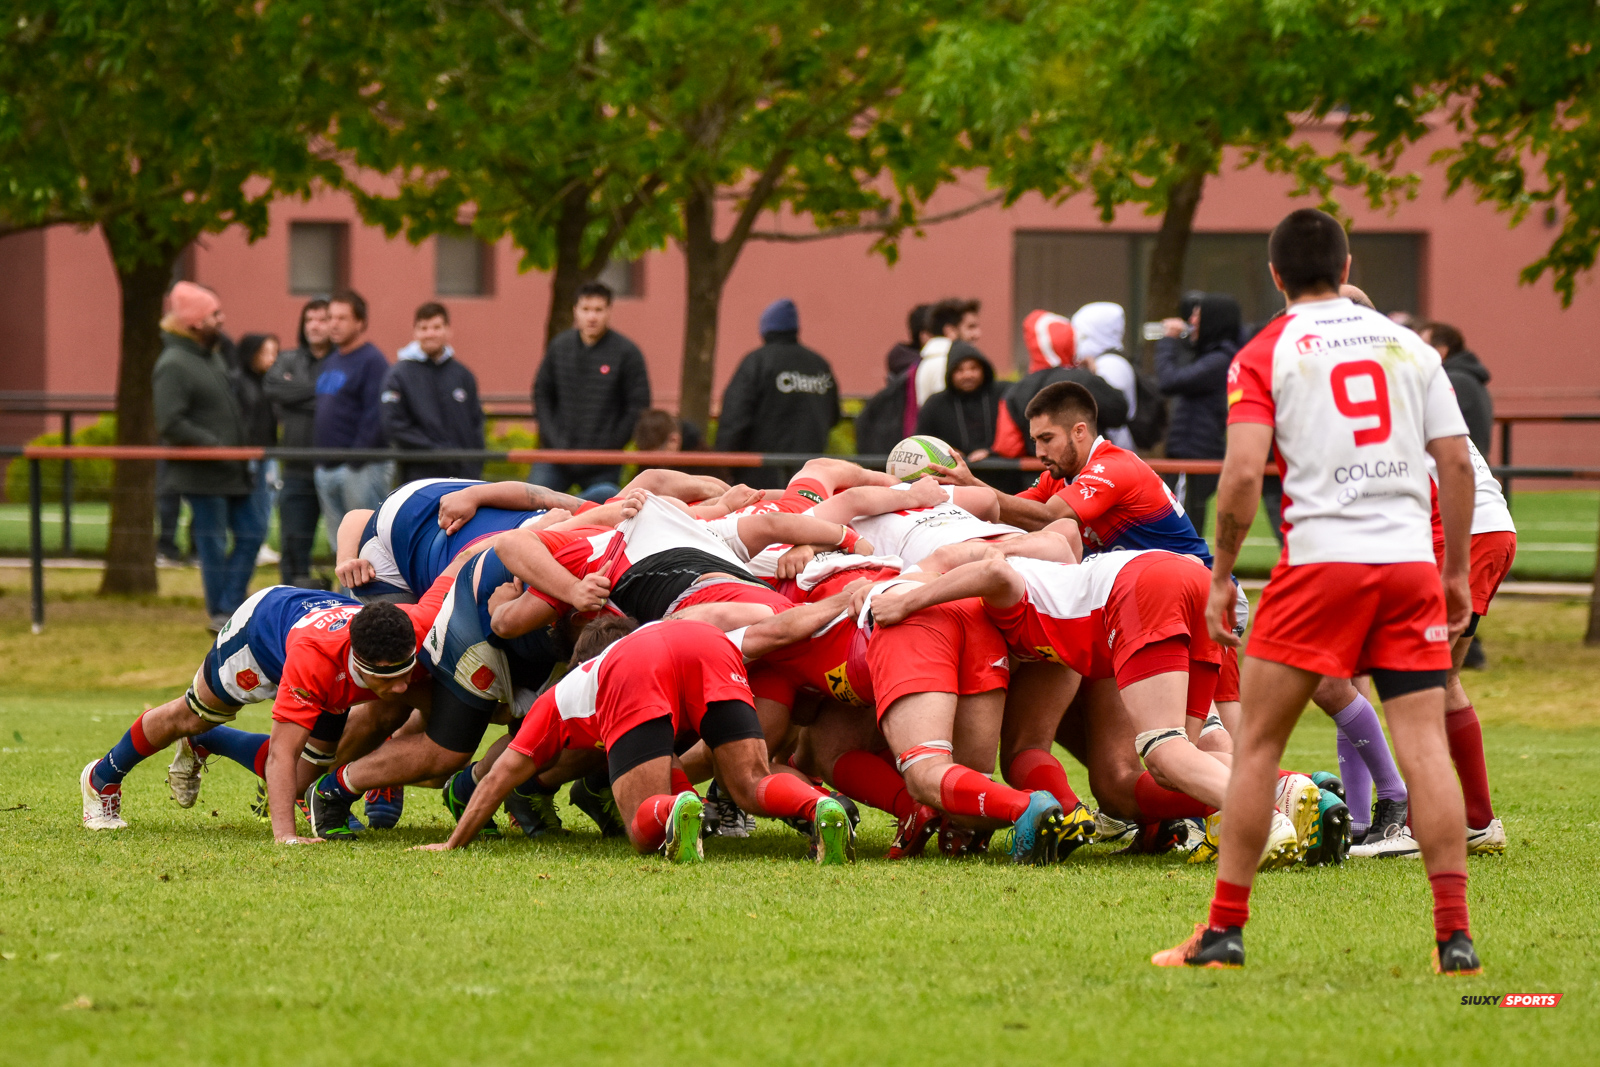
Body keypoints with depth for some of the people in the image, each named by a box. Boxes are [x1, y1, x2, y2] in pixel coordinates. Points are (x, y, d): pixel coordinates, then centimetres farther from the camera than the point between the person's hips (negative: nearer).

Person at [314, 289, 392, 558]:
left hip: (363, 468, -9)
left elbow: (376, 415, -17)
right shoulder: (332, 362, 18)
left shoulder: (372, 361, -9)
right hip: (327, 469, 9)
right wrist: (320, 460, 13)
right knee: (342, 548, 11)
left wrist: (357, 459, -21)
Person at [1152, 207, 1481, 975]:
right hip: (1410, 560, 3)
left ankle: (1225, 931, 7)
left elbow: (1243, 472, -8)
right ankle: (1455, 934, -9)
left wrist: (1222, 577, 0)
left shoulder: (1265, 355, 2)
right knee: (1424, 744, 0)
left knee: (1257, 742, 7)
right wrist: (1457, 571, 16)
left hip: (1321, 562, -3)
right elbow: (1457, 461, 8)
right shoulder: (1408, 345, 12)